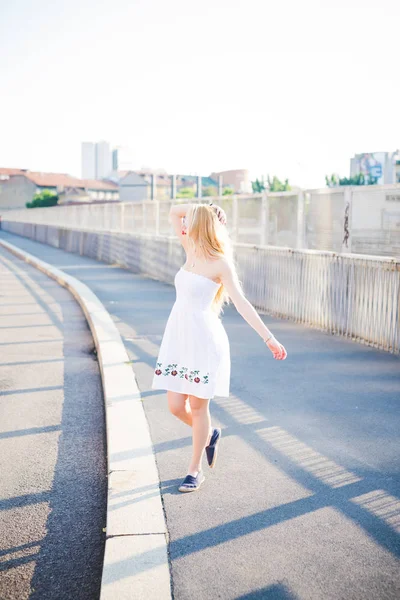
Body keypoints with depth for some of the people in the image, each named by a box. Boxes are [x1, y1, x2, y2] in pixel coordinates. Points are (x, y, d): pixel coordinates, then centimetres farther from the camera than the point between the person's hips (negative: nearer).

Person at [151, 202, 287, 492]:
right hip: (178, 336, 7)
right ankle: (209, 434, 37)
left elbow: (242, 303, -14)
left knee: (198, 406, 3)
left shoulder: (220, 263, -11)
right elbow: (174, 211, 18)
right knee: (176, 406, 8)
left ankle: (196, 469, 19)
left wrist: (269, 338, -18)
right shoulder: (191, 250, 9)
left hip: (203, 338, -7)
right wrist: (206, 209, 7)